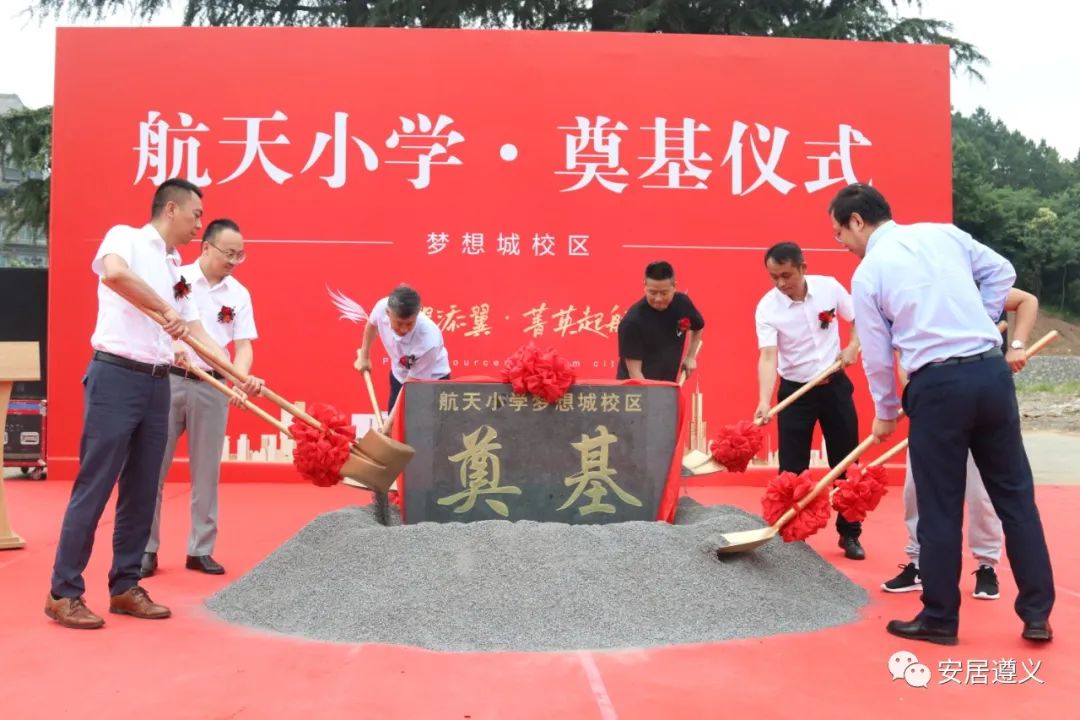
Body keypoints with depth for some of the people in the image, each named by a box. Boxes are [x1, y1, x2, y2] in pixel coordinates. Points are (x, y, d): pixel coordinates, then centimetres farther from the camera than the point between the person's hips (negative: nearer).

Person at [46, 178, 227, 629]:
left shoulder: (177, 270, 19)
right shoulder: (125, 236, -2)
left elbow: (195, 332, 18)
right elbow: (113, 273, -26)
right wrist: (164, 310, -19)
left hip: (157, 385, 7)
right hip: (115, 376, -7)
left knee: (142, 491, 10)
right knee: (94, 488, -3)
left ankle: (125, 587, 20)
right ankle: (63, 593, 8)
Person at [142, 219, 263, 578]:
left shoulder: (239, 294, 5)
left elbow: (243, 345, 1)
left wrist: (243, 378, -19)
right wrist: (171, 348, -29)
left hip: (213, 387, 3)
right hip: (169, 381, -2)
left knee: (206, 471, 7)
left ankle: (201, 550, 17)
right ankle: (147, 548, 14)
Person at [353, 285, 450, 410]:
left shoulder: (428, 341, -42)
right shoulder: (382, 307, -28)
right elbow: (372, 324, 1)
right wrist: (364, 356, 10)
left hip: (432, 380, -5)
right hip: (399, 375, 5)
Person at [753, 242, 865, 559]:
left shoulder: (829, 287, -9)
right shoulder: (767, 308, -17)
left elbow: (858, 318, 8)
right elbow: (768, 357, -27)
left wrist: (853, 346, -11)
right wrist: (764, 402, -39)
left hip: (835, 386, 2)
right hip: (794, 391, -2)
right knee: (792, 470, -1)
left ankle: (850, 534, 22)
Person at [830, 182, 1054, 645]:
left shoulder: (867, 273, -1)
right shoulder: (945, 233, 10)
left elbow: (877, 356, 2)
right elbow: (1001, 272, 16)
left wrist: (885, 413, 16)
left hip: (936, 386, -4)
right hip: (992, 372, 5)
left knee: (940, 509, 6)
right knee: (1015, 494, 13)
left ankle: (940, 619, 18)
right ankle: (1037, 615, 20)